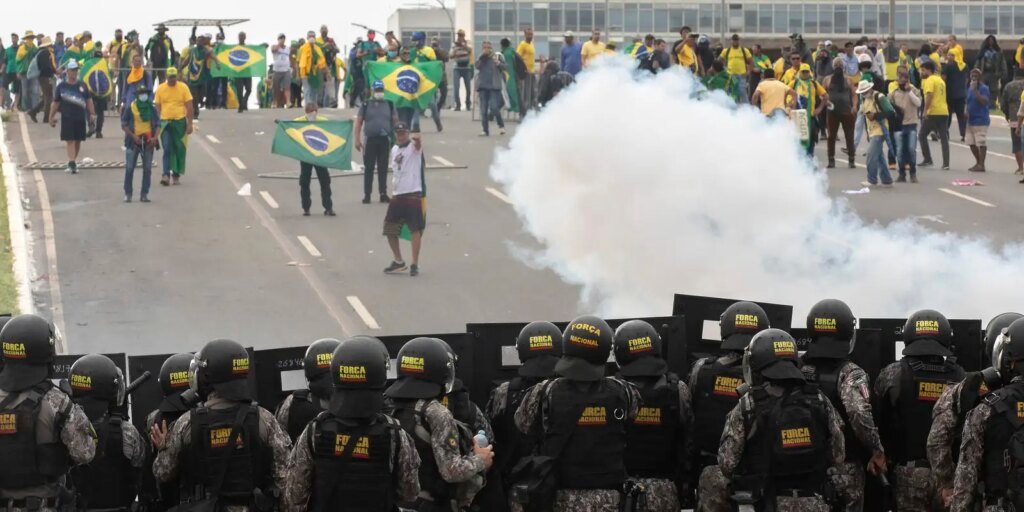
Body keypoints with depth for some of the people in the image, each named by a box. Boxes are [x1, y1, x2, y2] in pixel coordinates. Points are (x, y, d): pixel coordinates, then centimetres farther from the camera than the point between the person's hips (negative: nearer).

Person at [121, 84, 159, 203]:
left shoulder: (152, 108, 7)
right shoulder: (130, 108, 0)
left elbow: (157, 124, 8)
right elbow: (124, 125, 0)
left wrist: (155, 137, -8)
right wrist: (133, 136, -12)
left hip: (148, 141, 2)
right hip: (133, 141, -2)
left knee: (147, 169, 3)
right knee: (129, 168, -3)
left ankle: (144, 194, 10)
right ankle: (127, 194, 4)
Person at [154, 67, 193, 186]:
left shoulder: (183, 88, -1)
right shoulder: (160, 88, 2)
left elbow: (189, 106, 0)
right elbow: (157, 107, 8)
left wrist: (190, 123, -5)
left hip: (180, 121, 0)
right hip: (165, 122, 0)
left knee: (179, 149, 6)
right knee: (167, 149, -8)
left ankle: (176, 174, 17)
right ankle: (166, 174, -11)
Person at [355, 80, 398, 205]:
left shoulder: (390, 105, 8)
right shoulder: (366, 105, 4)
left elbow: (395, 122, 11)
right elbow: (358, 122, 3)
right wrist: (357, 140, -4)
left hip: (385, 140, 1)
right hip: (370, 140, -1)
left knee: (383, 168, 4)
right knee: (368, 168, 0)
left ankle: (383, 193, 9)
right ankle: (367, 195, 4)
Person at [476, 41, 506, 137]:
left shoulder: (497, 56, 3)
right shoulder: (481, 57, 13)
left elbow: (506, 66, 0)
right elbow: (477, 66, -2)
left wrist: (498, 63, -18)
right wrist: (482, 56, -12)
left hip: (494, 86, -4)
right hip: (483, 86, 4)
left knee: (494, 107, -15)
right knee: (483, 110, 2)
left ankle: (501, 125, 5)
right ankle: (486, 130, 8)